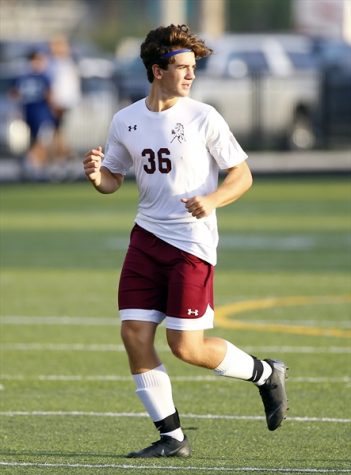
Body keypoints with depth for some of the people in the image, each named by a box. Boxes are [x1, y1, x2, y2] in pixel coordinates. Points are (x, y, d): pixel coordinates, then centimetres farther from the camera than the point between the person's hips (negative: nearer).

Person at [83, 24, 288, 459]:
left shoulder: (203, 118, -7)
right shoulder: (125, 121, 6)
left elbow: (242, 175, -3)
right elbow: (114, 179, 16)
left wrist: (211, 200, -22)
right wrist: (96, 176, -7)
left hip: (192, 243, -5)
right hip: (146, 238, 5)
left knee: (185, 346, -8)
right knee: (134, 334, -4)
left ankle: (265, 374, 18)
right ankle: (171, 437, 6)